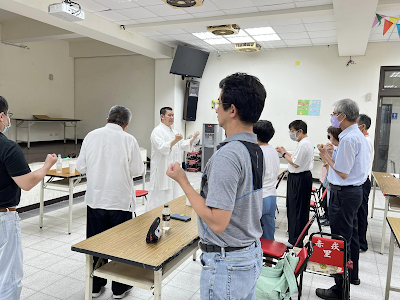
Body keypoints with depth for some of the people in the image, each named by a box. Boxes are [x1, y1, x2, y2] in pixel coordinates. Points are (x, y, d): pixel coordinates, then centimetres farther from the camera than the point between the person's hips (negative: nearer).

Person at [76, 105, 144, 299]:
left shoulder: (91, 136, -5)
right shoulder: (129, 140, -12)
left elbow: (81, 167, 0)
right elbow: (137, 170, -8)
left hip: (95, 199, 3)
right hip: (120, 201, -2)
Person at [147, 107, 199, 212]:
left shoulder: (174, 132, 18)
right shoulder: (158, 131, -9)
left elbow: (184, 145, 13)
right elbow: (162, 147, -23)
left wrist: (193, 138, -2)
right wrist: (175, 140, -36)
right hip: (162, 171, -8)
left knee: (172, 195, 15)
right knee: (159, 199, -6)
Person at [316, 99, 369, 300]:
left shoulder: (348, 139, -21)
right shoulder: (359, 136, 11)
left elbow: (343, 173, -21)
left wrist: (326, 156, -11)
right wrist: (330, 155, 13)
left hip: (344, 193, -11)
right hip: (354, 190, 11)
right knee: (351, 235, 23)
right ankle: (352, 275, 40)